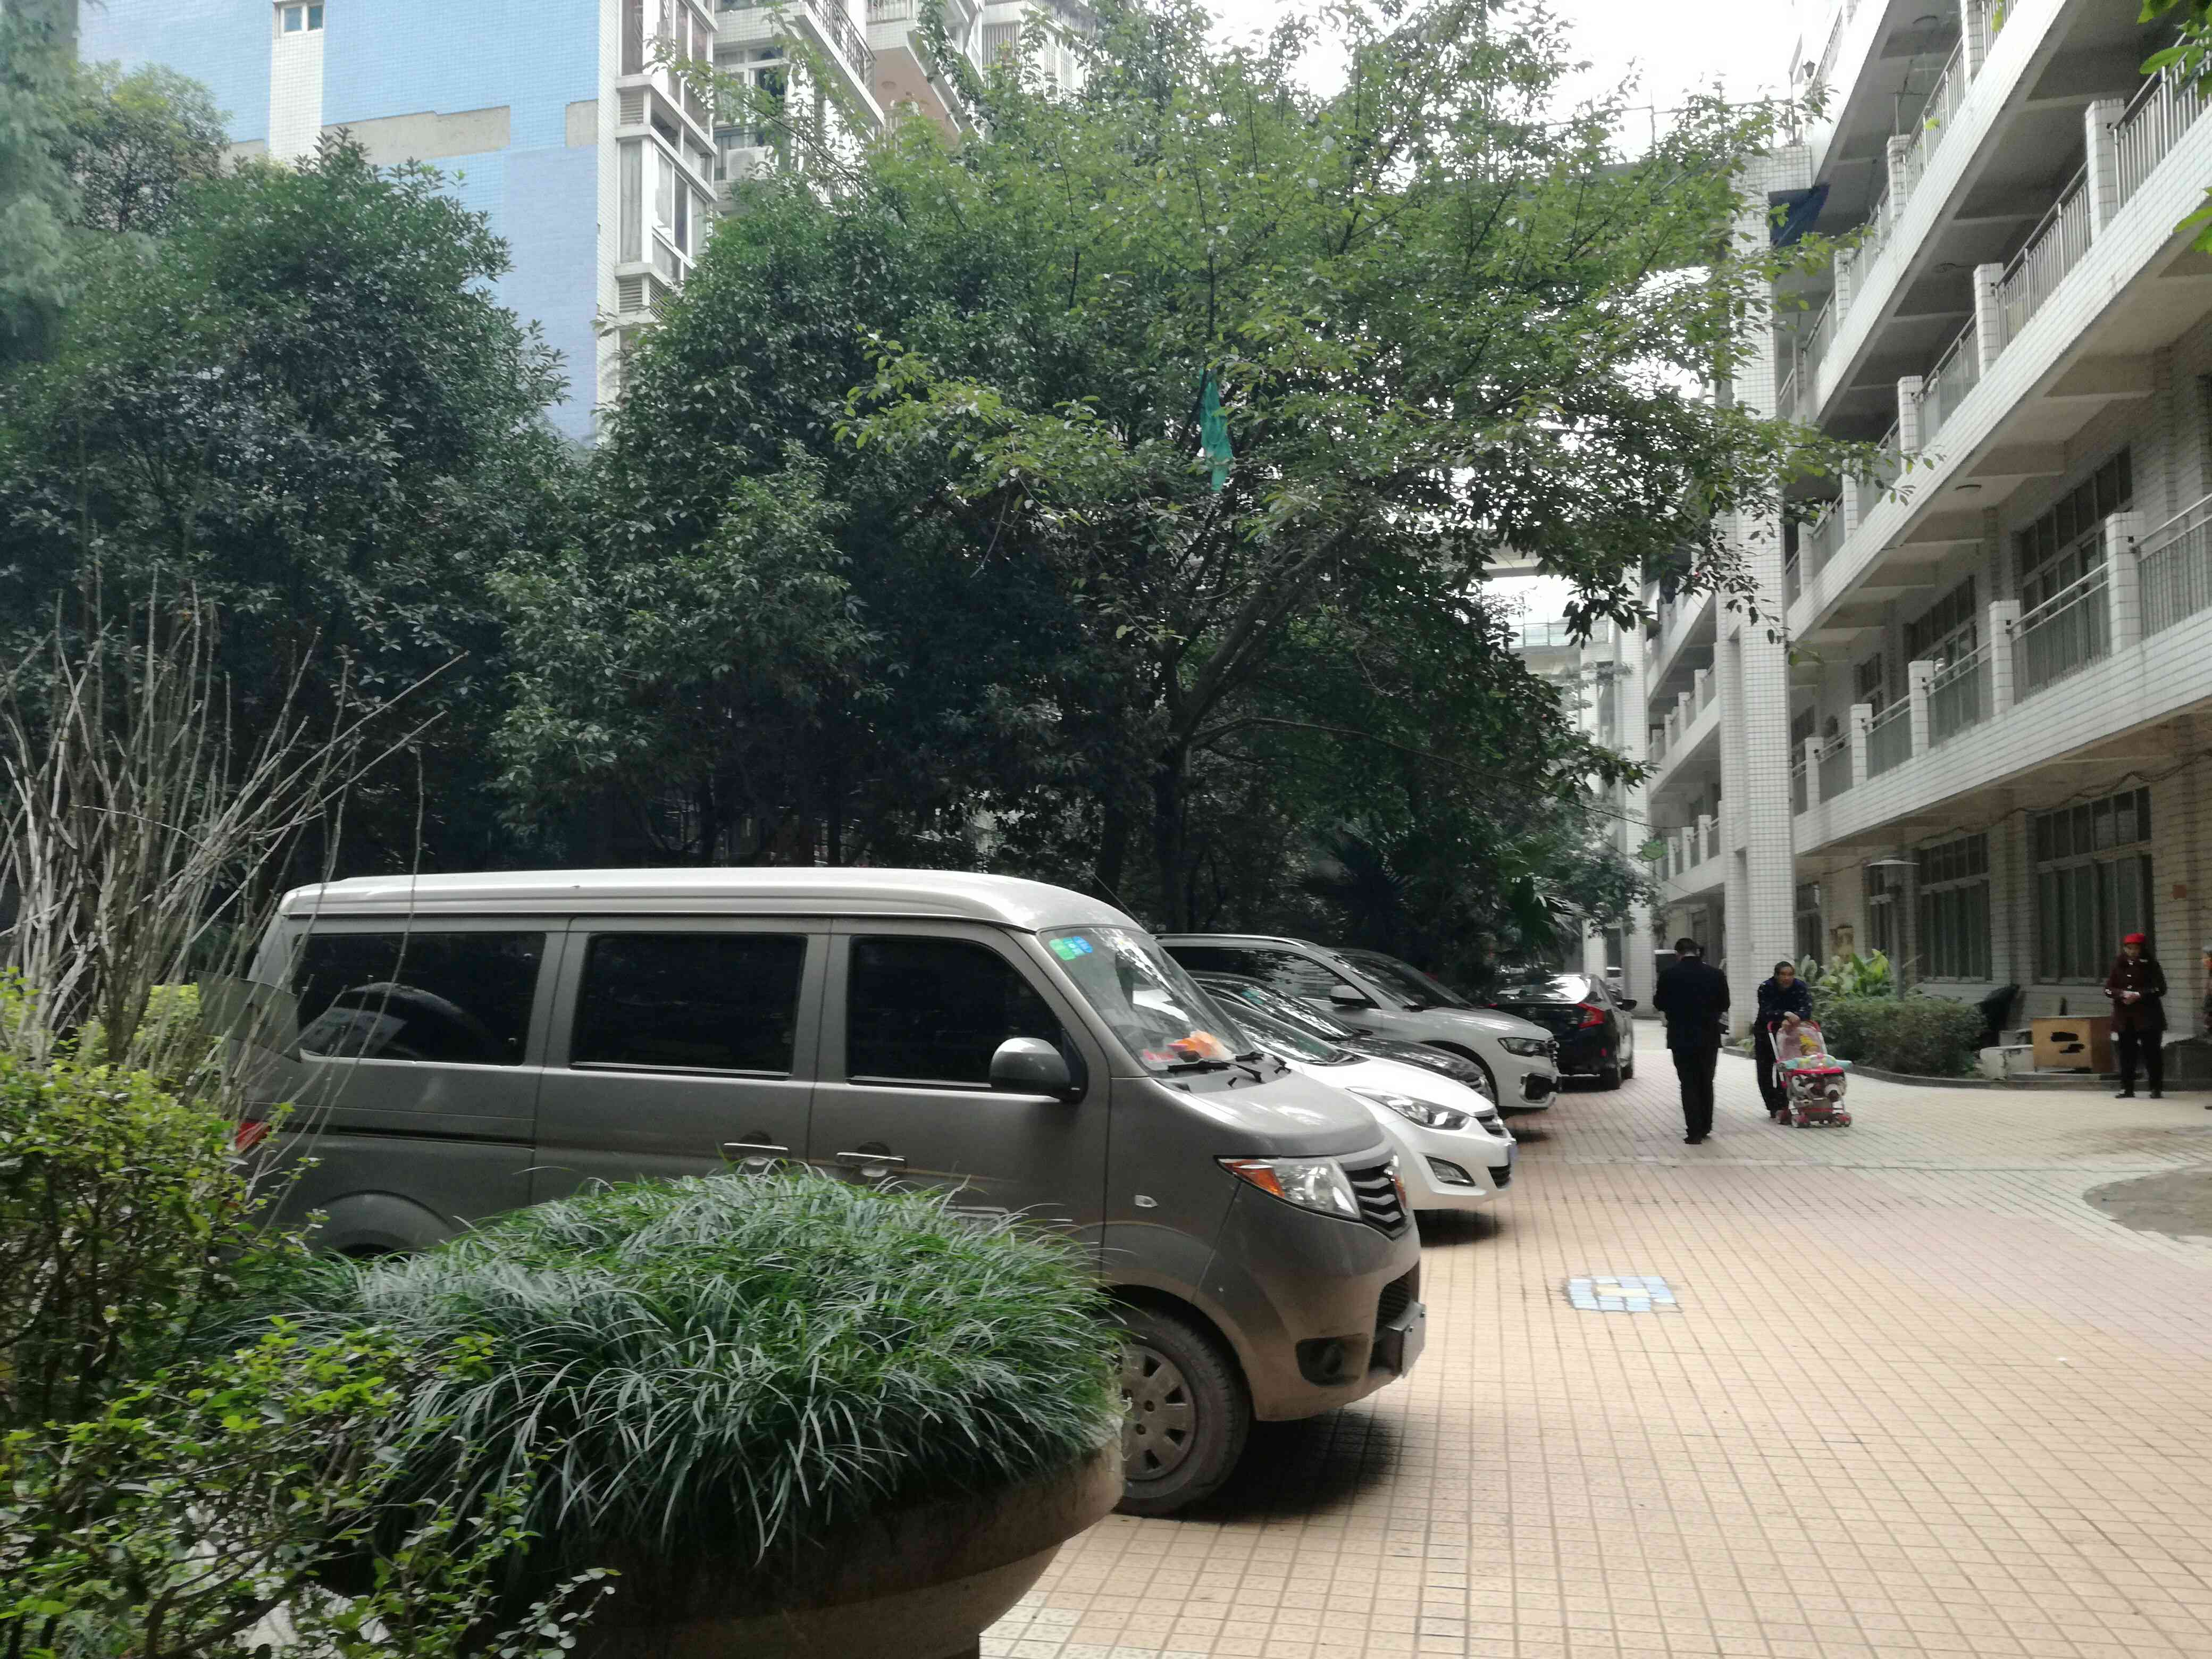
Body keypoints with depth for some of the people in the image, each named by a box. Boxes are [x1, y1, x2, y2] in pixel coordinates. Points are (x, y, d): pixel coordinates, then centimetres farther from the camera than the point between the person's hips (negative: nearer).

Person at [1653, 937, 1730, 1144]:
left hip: (1682, 1038, -2)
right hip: (1709, 1038, 2)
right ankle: (1705, 1127, 23)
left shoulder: (1669, 974, -10)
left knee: (1689, 1085, 2)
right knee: (1706, 1084, 16)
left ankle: (1695, 1133, -2)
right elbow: (1724, 1005, 4)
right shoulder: (1716, 974, -3)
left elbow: (1660, 1004, -4)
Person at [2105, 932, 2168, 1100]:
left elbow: (2160, 989, -7)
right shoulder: (2118, 966, 10)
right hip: (2124, 1018, 3)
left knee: (2152, 1053, -2)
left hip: (2148, 1017, -3)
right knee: (2126, 1054, 6)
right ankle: (2127, 1089, 13)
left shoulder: (2150, 964, 0)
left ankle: (2157, 1089, 6)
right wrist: (2123, 994, -13)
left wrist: (2139, 995, -17)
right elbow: (2108, 989, 6)